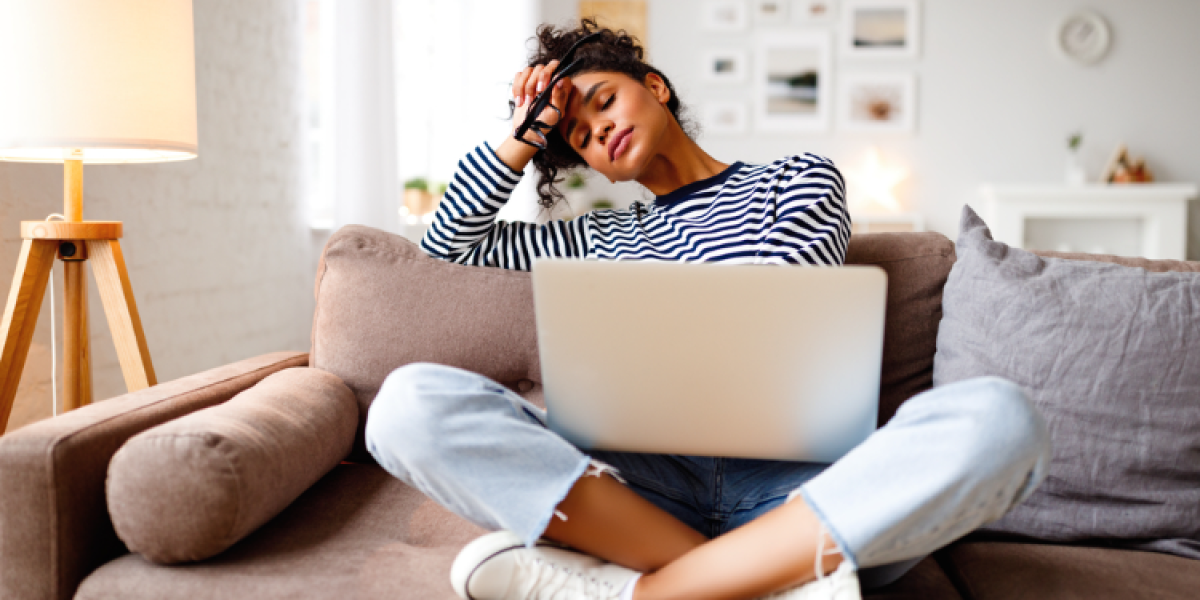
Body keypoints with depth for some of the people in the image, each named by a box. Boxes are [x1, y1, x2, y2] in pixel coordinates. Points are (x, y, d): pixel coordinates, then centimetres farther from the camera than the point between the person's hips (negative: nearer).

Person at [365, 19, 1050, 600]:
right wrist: (525, 137, 26)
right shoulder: (604, 236, 28)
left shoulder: (800, 181, 18)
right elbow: (450, 243, 33)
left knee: (999, 416, -32)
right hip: (641, 484, 2)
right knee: (411, 400, -24)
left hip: (796, 489, -1)